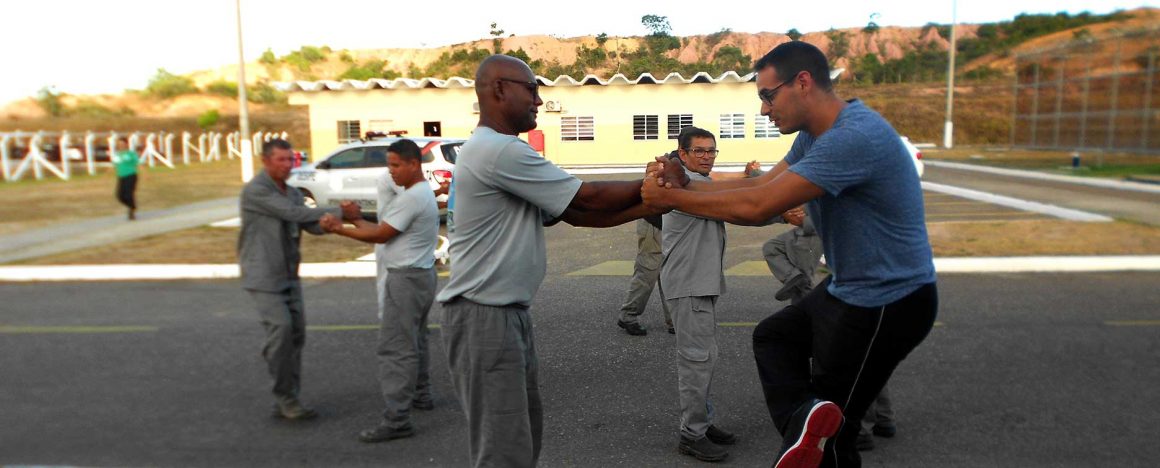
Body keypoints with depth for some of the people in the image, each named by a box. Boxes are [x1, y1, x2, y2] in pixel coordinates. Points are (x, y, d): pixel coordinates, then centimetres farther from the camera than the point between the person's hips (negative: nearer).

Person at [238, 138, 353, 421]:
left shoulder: (293, 193, 11)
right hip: (262, 276, -7)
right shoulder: (255, 190, -12)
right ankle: (285, 396, -4)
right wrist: (339, 211, -18)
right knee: (281, 328, -17)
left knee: (296, 334, 3)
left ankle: (286, 402, 11)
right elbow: (293, 213, -20)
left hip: (289, 276, 7)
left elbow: (312, 225, 0)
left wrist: (334, 219, -22)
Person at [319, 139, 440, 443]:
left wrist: (340, 229, -8)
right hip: (420, 274, 11)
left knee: (395, 348, -10)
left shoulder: (412, 197, -18)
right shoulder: (423, 193, 14)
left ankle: (397, 419, -8)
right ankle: (421, 395, 35)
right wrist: (356, 220, 11)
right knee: (414, 341, 22)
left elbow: (381, 235, -15)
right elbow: (387, 230, 15)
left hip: (406, 278, -11)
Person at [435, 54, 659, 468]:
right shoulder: (499, 150, -18)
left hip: (509, 314, 10)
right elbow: (589, 199, -12)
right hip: (484, 318, -10)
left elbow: (577, 214, 11)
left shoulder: (500, 150, 16)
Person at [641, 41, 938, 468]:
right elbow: (760, 185, 6)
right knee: (772, 336, 21)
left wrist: (671, 198, -19)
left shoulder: (854, 137, -28)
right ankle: (804, 420, 2)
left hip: (888, 304, -10)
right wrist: (684, 184, -7)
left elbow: (756, 207, -30)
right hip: (848, 288, 10)